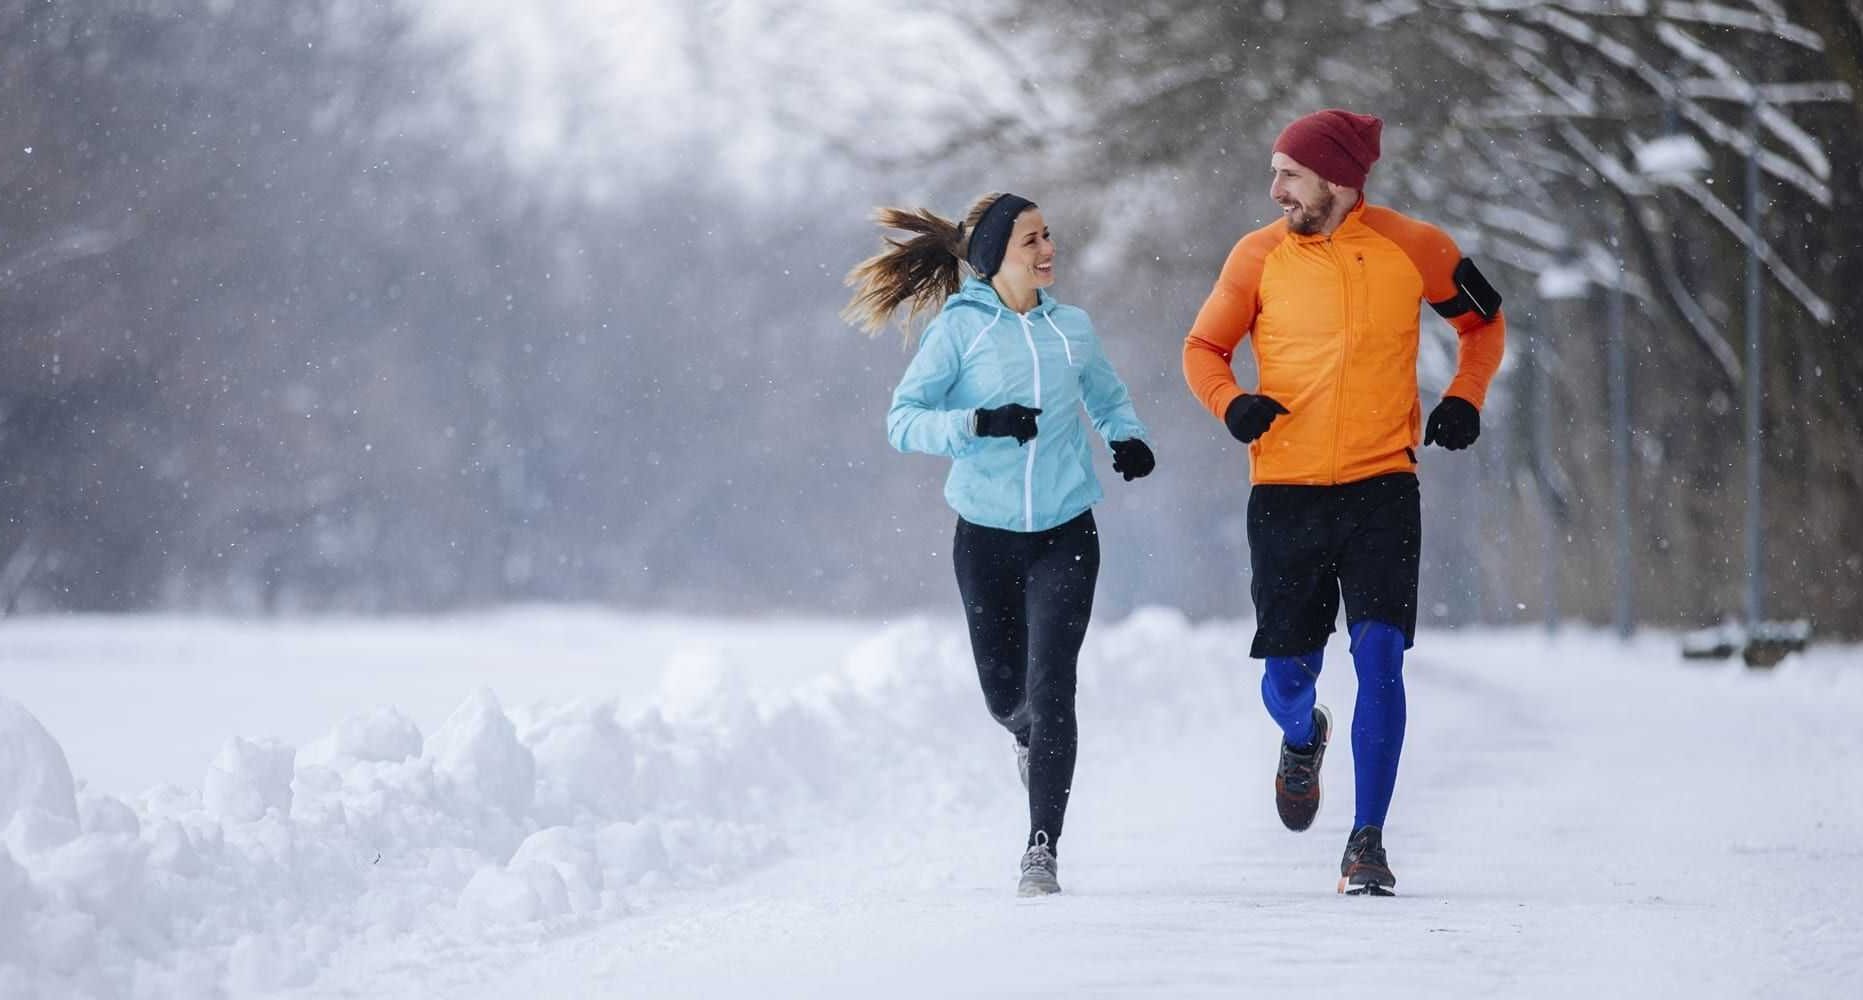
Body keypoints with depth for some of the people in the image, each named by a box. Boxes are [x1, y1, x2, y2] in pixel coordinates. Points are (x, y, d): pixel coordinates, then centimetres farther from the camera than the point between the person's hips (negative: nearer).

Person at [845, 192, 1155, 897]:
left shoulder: (1072, 328, 5)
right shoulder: (960, 328, -5)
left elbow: (1109, 400, 22)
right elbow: (903, 421, -10)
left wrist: (1129, 440, 1)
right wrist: (977, 423, -25)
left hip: (1064, 534, 1)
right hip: (986, 536, -1)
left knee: (1050, 690, -12)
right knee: (1004, 693, 10)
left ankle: (1042, 850, -8)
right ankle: (1028, 737, 48)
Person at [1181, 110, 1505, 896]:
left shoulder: (1413, 248, -1)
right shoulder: (1259, 255, 0)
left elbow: (1485, 323, 16)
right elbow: (1203, 347, 10)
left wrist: (1464, 399, -1)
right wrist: (1231, 403, -10)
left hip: (1381, 487, -1)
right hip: (1285, 496, 1)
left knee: (1379, 658, -14)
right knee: (1285, 681, 4)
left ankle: (1367, 841, -6)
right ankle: (1304, 739, 42)